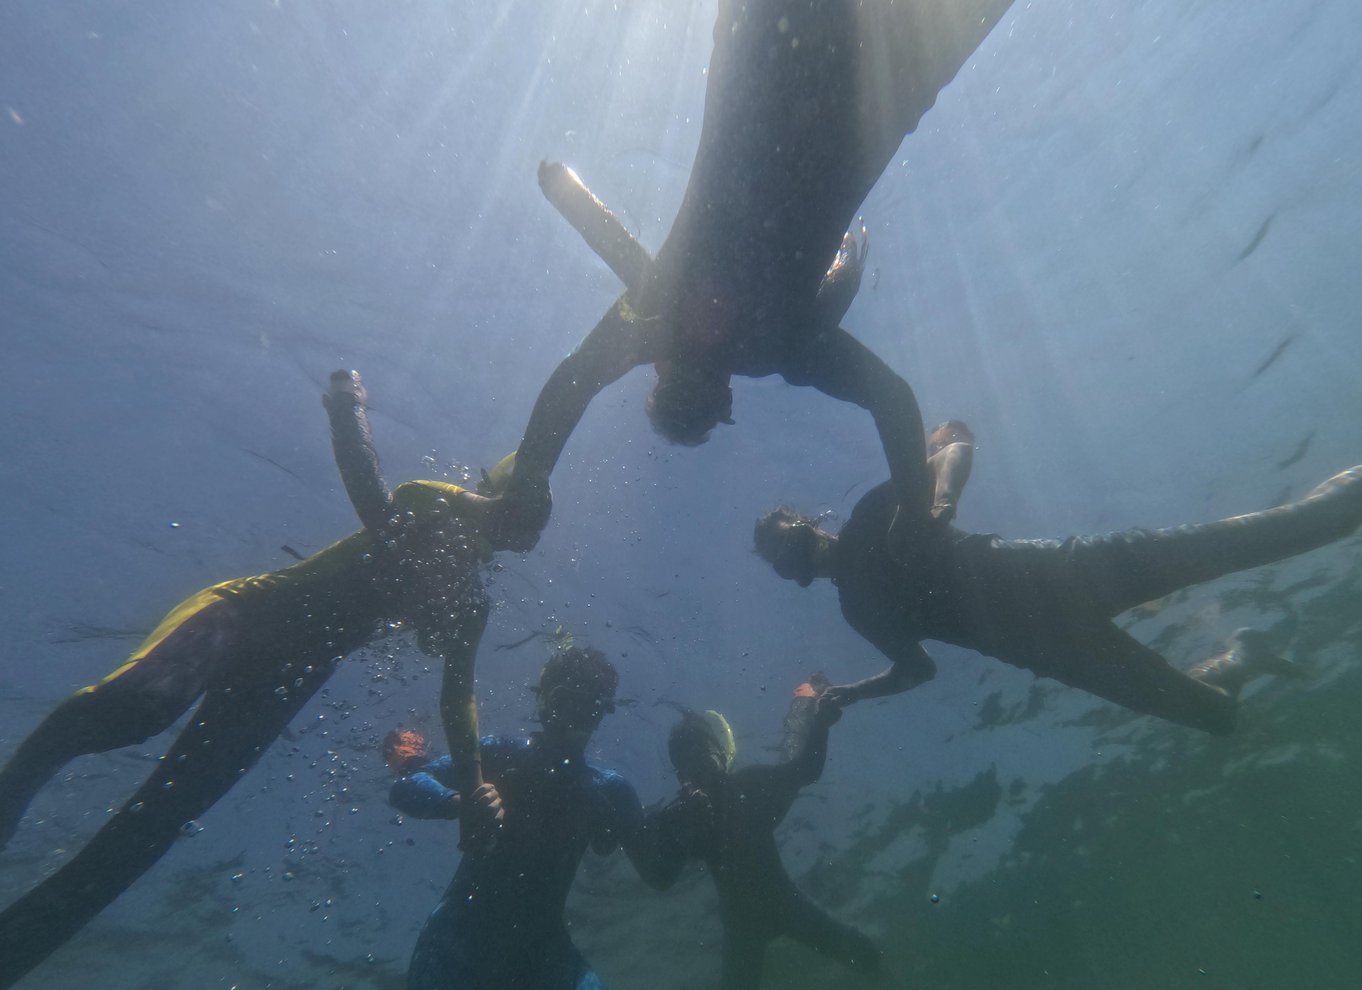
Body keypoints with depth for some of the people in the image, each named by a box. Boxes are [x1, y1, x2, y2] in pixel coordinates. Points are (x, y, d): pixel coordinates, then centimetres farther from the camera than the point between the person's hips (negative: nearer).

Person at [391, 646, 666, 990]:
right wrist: (461, 801, -35)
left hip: (541, 952, 3)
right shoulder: (499, 755, -5)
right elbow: (405, 789, -15)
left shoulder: (608, 791, 2)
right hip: (459, 940, -2)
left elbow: (656, 869, -3)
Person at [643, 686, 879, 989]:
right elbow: (660, 879, -24)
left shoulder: (751, 782, -11)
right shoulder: (677, 816, -15)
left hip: (784, 901, 2)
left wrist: (820, 723, -19)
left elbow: (806, 771, -2)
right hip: (742, 918, -1)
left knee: (867, 957, 6)